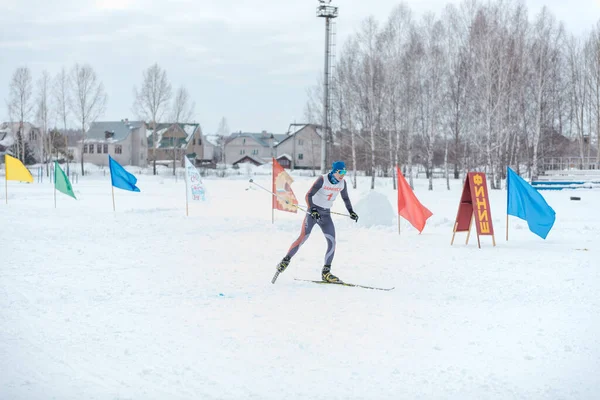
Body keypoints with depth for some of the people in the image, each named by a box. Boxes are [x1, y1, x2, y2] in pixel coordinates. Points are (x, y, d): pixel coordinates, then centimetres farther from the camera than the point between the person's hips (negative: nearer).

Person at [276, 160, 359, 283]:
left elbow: (345, 198, 18)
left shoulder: (342, 183, -1)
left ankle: (326, 272, 3)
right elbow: (309, 195, -18)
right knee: (303, 238, -15)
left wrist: (351, 212, 13)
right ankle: (286, 260, 2)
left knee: (332, 242, -6)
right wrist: (312, 210, -29)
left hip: (326, 215, 5)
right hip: (313, 211, -5)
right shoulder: (322, 180, -17)